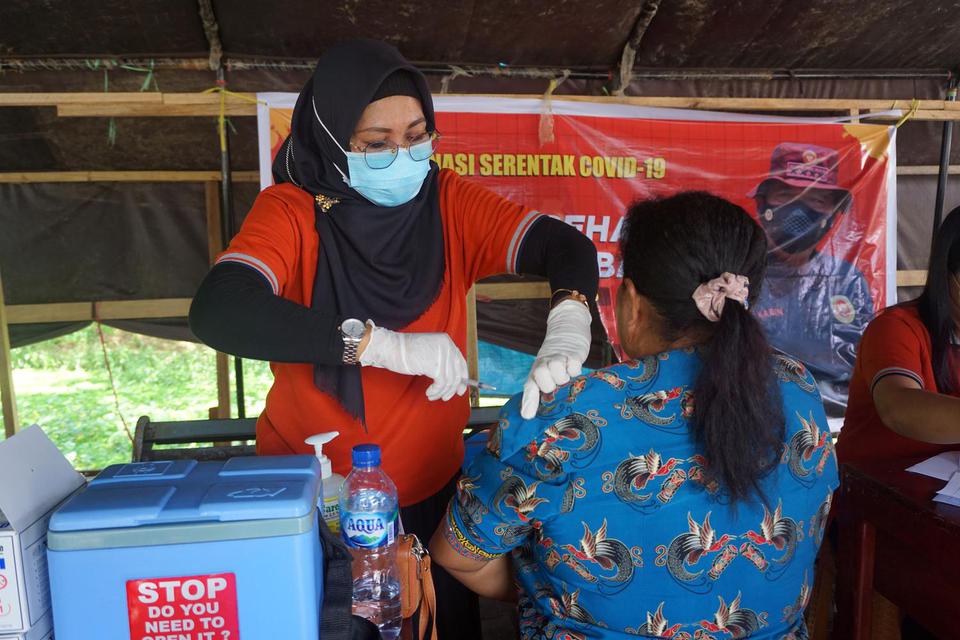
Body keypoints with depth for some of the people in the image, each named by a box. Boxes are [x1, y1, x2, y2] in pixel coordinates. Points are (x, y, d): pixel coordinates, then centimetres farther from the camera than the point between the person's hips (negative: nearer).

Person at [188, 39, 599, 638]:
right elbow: (216, 312, -31)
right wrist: (381, 343, -39)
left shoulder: (449, 201, -8)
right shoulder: (293, 209, -15)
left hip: (431, 489, 3)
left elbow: (567, 245, -15)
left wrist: (568, 320, -37)